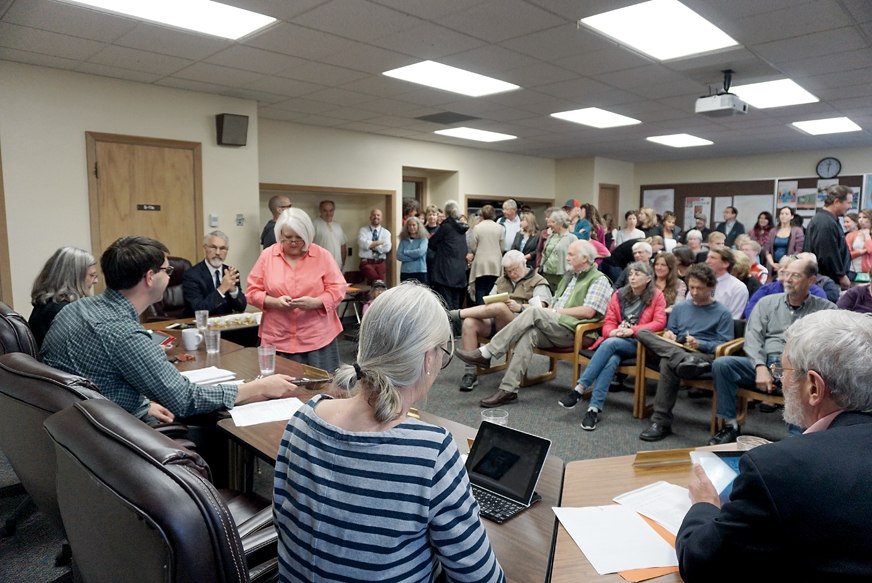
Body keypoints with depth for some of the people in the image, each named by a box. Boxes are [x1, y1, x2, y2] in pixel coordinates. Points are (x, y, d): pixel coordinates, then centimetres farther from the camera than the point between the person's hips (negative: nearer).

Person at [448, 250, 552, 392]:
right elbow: (489, 300, 21)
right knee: (469, 323, -25)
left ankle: (455, 315, -22)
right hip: (494, 323, 5)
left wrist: (520, 307, -23)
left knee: (499, 307, -36)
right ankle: (470, 373, -25)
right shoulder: (501, 281, 30)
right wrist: (488, 306, -5)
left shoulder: (538, 282, 12)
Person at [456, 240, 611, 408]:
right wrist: (549, 311, 3)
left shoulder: (599, 280, 2)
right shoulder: (569, 275, 28)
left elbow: (588, 312, -11)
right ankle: (508, 390, -32)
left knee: (533, 313, -27)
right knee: (529, 333, -27)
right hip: (553, 330, 7)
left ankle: (486, 354, -28)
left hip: (574, 330, -6)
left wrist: (556, 311, -7)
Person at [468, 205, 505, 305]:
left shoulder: (477, 227, -6)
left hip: (481, 264, -2)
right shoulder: (500, 228, -2)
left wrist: (473, 254, 19)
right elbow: (502, 247, 2)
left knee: (480, 290, 4)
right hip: (495, 264, 2)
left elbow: (473, 247, -3)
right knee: (491, 291, 6)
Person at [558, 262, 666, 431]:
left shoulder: (656, 296, 7)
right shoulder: (619, 295, 15)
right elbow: (608, 322, 11)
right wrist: (612, 332, -14)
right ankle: (594, 409, -38)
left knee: (610, 343, -34)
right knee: (611, 360, -33)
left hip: (637, 344, -3)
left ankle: (580, 389, -35)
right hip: (614, 342, 3)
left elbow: (660, 322, -5)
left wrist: (632, 330, -17)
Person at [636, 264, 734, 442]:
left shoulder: (723, 313, 10)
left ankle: (661, 423, -41)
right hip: (676, 349, 5)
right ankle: (685, 360, -47)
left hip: (705, 356, -5)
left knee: (668, 364, -40)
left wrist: (700, 344, -16)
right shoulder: (679, 307, 25)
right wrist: (668, 335, 0)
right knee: (642, 333, -25)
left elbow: (725, 345, 1)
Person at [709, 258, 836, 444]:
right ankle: (730, 426, -14)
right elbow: (753, 337, 7)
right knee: (721, 364, -22)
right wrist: (761, 367, -11)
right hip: (765, 362, 3)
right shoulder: (767, 302, 18)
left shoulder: (825, 308, 12)